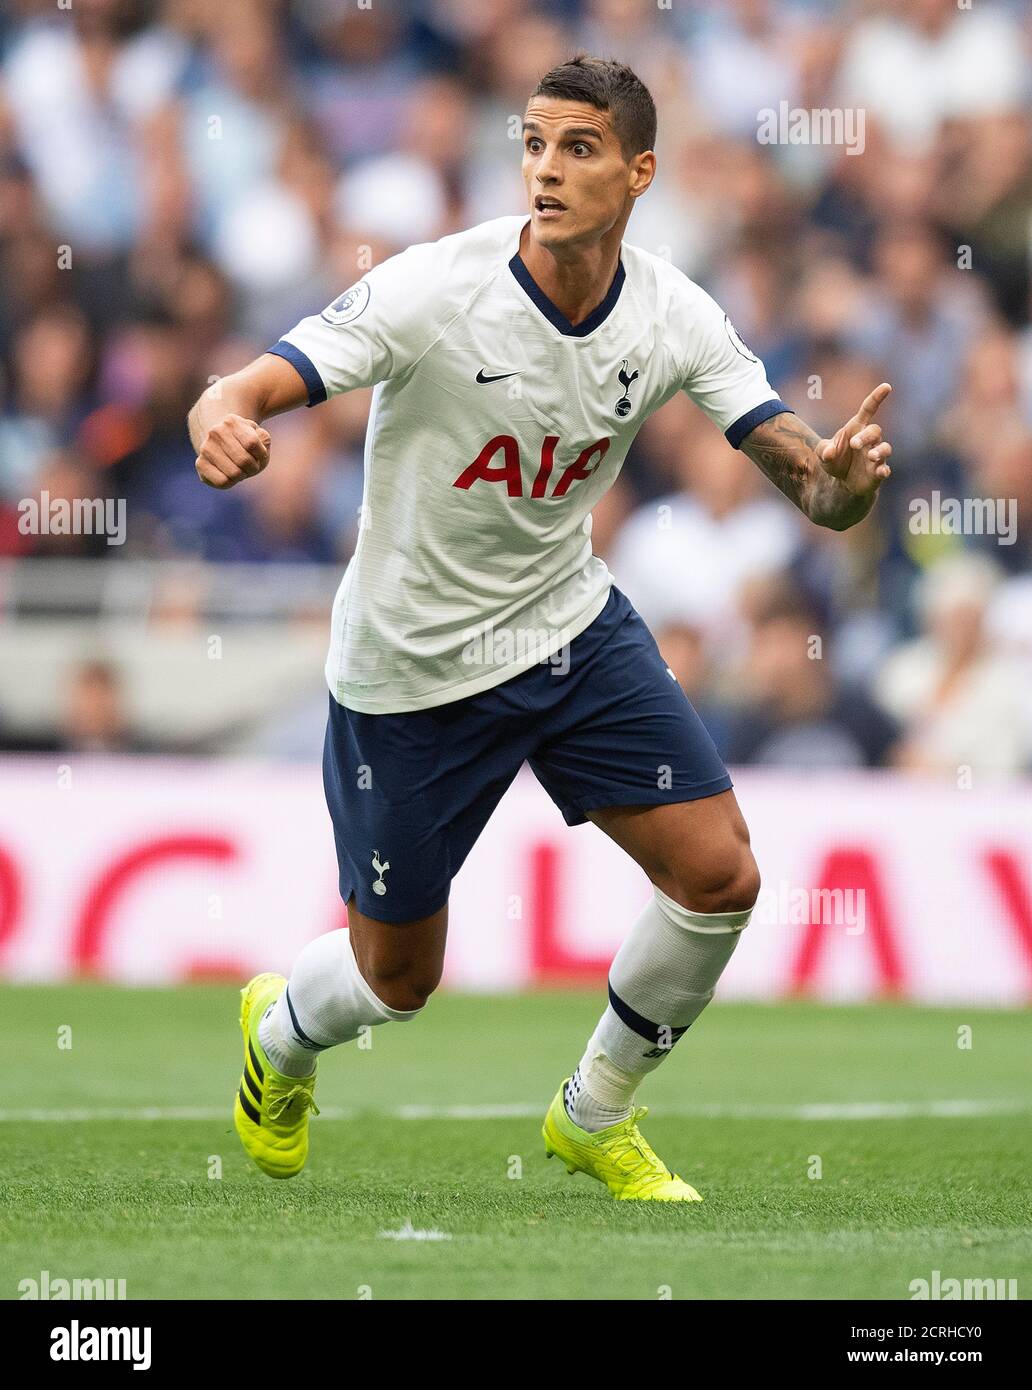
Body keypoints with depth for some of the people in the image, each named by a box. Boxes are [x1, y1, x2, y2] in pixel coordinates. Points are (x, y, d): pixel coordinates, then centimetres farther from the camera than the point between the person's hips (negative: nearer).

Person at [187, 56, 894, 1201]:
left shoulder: (673, 316, -11)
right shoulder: (432, 290, -24)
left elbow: (805, 482, -11)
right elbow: (246, 389, -28)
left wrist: (841, 477, -36)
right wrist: (223, 423, -54)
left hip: (571, 624, 4)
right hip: (410, 666, -4)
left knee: (719, 875, -7)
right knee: (396, 982, 6)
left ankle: (594, 1118, 19)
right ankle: (280, 1035, 45)